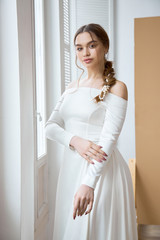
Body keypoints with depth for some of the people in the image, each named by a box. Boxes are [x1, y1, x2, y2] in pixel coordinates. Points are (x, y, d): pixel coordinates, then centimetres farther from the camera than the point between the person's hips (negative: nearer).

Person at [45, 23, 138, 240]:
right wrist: (75, 140, -16)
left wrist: (89, 183, -28)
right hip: (71, 166, 6)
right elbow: (50, 127, 5)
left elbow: (109, 139, -17)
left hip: (101, 171, -5)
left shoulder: (116, 88, -7)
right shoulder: (72, 87, 12)